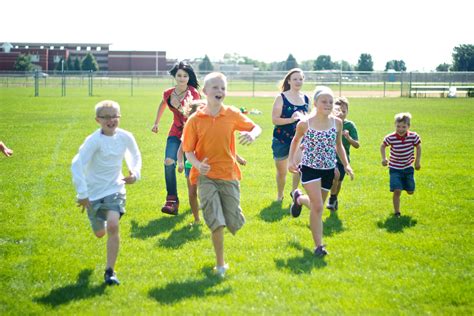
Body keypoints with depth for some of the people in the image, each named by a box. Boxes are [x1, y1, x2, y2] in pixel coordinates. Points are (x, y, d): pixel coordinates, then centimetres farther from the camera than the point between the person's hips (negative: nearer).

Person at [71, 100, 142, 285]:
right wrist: (82, 194, -23)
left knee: (113, 226, -22)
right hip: (94, 192, -1)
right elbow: (77, 165, -23)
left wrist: (135, 173, 0)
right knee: (100, 233, 14)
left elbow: (135, 156, 16)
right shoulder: (94, 140, -19)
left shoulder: (125, 137, -6)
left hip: (115, 189, 1)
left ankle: (110, 271, -13)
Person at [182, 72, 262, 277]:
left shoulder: (232, 114, 0)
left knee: (234, 223, 1)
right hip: (206, 175, -2)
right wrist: (197, 164, -22)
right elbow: (188, 150, -1)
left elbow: (255, 127, 10)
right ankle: (220, 264, 6)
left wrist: (252, 135, -15)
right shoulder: (195, 120, -4)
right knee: (216, 222, -12)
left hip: (229, 174, 2)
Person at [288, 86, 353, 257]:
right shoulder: (305, 124, -11)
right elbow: (296, 140, 10)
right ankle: (318, 245, -5)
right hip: (310, 168, -4)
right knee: (317, 206, -14)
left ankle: (299, 198, 52)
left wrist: (346, 164, 3)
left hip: (328, 170, 4)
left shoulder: (337, 123, -3)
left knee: (316, 204, 18)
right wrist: (291, 160, 2)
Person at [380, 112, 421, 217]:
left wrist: (417, 161, 4)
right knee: (397, 191, -14)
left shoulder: (413, 136, -15)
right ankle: (396, 212, 0)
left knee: (410, 191, 9)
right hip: (395, 168, -2)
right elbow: (383, 146, 1)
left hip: (408, 168, 3)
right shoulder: (390, 138, -20)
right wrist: (383, 158, -11)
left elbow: (418, 147, 4)